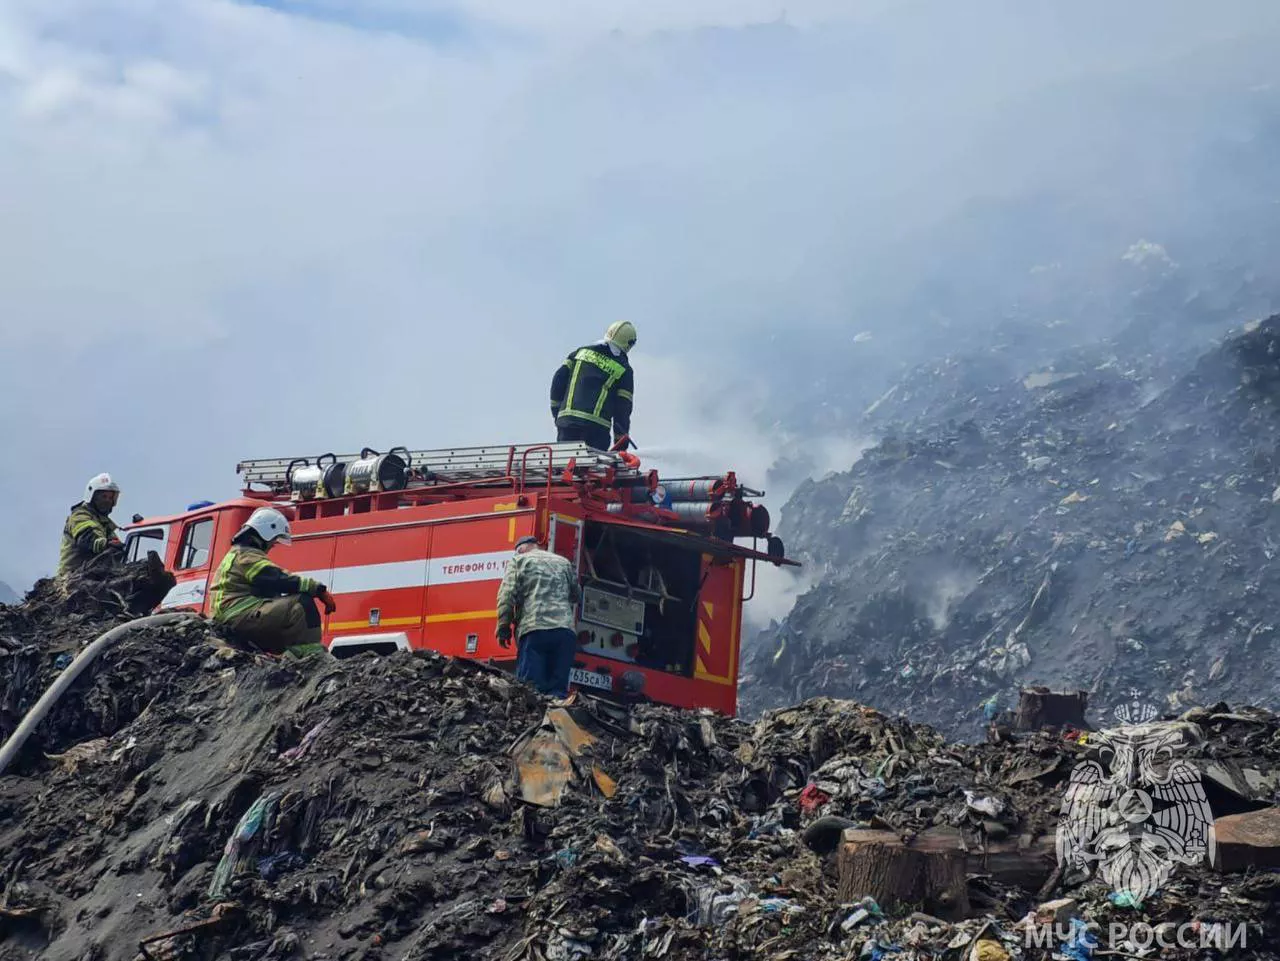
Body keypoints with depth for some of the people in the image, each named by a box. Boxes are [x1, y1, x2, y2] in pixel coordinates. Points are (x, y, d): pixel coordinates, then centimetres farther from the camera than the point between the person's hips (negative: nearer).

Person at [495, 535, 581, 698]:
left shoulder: (519, 560, 12)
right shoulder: (564, 562, 25)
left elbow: (507, 595, 1)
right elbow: (576, 594, 34)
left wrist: (503, 628, 2)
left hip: (534, 629, -3)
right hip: (565, 630, 4)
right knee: (558, 689, -1)